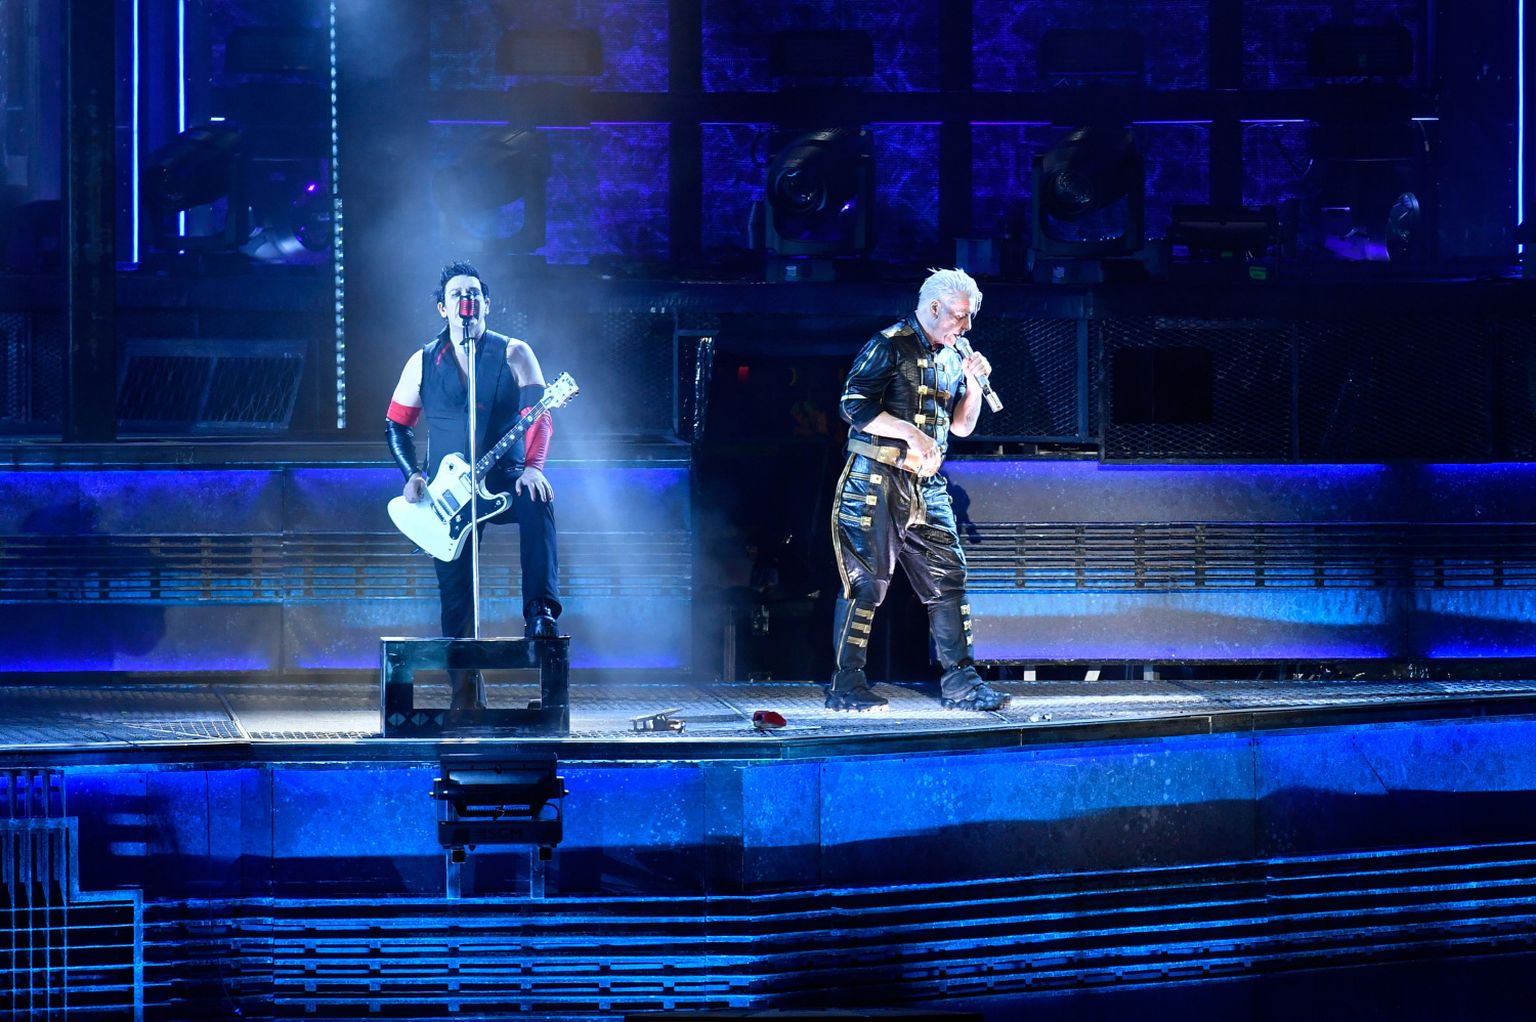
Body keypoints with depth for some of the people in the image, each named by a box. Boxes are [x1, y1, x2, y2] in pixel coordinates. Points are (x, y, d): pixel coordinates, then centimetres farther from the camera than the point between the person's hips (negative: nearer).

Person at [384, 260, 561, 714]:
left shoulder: (514, 354, 0)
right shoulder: (423, 363, 6)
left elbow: (539, 416, -11)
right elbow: (396, 424, 13)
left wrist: (533, 468, -28)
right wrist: (412, 475, -4)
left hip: (505, 482, -2)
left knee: (537, 502, -37)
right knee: (455, 597, -5)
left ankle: (541, 611, -34)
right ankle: (466, 697, 5)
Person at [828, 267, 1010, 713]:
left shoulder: (952, 358, 15)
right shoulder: (888, 346, -7)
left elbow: (962, 425, 19)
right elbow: (855, 407, -15)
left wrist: (974, 384, 2)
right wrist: (913, 434, -18)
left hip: (927, 487, 7)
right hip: (876, 480, -7)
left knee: (948, 576, 1)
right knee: (866, 583, -5)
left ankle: (960, 681, 5)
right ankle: (846, 686, 0)